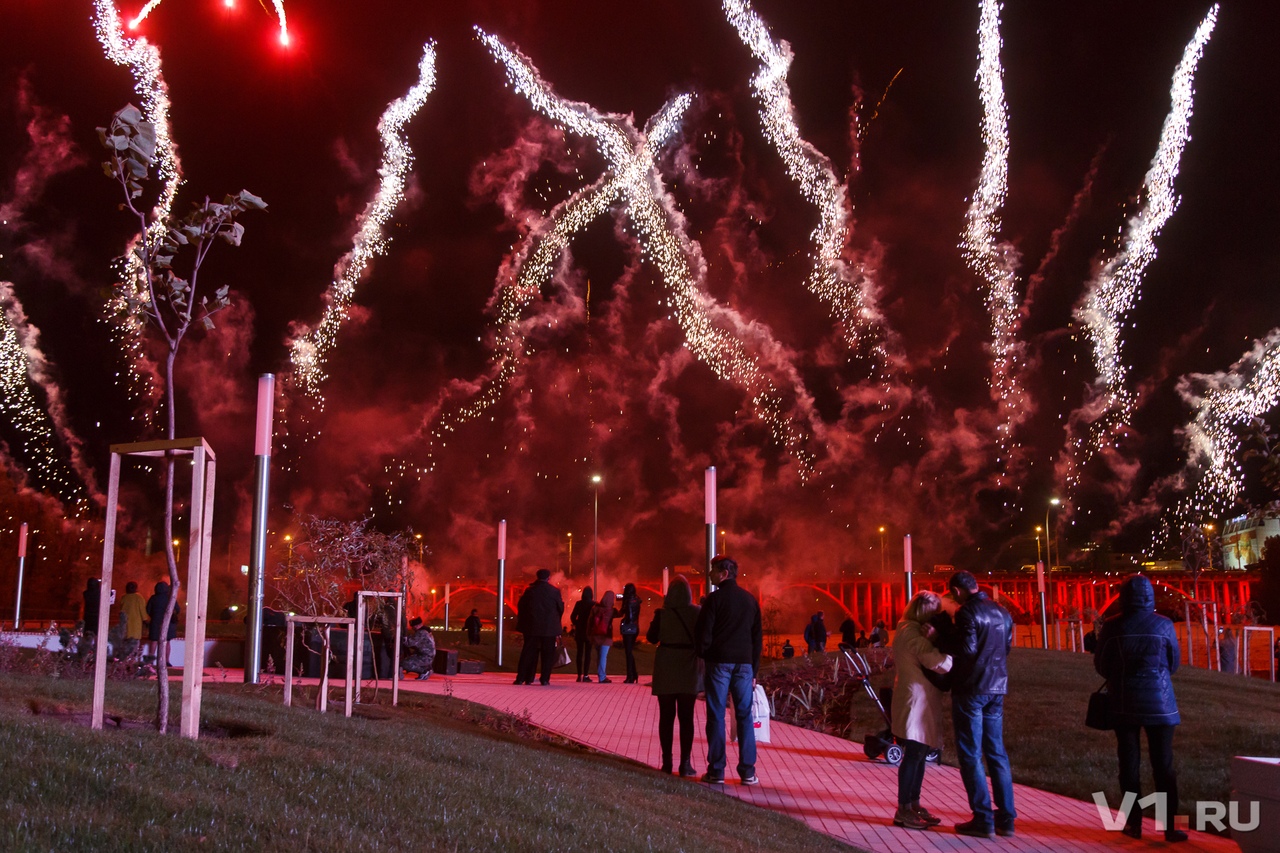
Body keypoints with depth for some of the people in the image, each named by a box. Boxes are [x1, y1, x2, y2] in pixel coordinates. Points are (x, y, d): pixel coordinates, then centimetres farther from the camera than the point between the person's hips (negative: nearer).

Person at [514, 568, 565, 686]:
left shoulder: (529, 590, 1)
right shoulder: (554, 591, -5)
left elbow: (520, 607, 5)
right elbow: (560, 609, 1)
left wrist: (522, 623, 14)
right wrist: (562, 602, 23)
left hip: (531, 627, 2)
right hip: (549, 628, -2)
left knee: (529, 652, 7)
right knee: (547, 653, 6)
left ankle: (521, 678, 4)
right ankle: (545, 679, 2)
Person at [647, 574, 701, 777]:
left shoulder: (662, 613, -10)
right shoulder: (697, 612, -9)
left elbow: (652, 638, -1)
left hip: (666, 669, 0)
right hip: (689, 669, 0)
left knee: (666, 716, 9)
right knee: (686, 717, 7)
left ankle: (667, 762, 10)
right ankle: (685, 764, 3)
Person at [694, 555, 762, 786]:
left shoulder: (715, 599, -5)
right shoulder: (750, 600, 11)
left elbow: (703, 632, -8)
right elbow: (758, 637, 12)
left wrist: (704, 655, 10)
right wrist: (754, 670, 15)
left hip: (719, 662, -4)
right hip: (744, 663, 4)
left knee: (716, 716, 1)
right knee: (744, 716, 6)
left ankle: (716, 771, 1)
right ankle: (748, 771, 4)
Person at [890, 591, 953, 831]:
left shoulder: (910, 629, 17)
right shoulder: (912, 632, -18)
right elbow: (940, 663, -25)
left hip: (920, 700, 11)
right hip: (915, 700, -11)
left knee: (919, 754, 15)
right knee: (913, 754, -5)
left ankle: (913, 804, 23)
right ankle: (903, 810, 1)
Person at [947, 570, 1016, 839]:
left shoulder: (967, 613, -15)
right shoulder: (1002, 613, 9)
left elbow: (966, 651, -21)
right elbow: (1006, 647, 15)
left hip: (971, 688, -7)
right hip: (997, 688, 7)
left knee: (971, 755, 0)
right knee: (996, 752, 13)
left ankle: (983, 820, 0)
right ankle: (1006, 817, 13)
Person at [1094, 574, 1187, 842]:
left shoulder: (1111, 627, -8)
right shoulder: (1163, 626, -8)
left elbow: (1101, 666, 2)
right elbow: (1175, 663, 5)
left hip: (1123, 704, 1)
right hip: (1159, 704, 0)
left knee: (1129, 763, 9)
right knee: (1163, 765, 6)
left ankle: (1134, 823, 12)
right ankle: (1169, 825, 5)